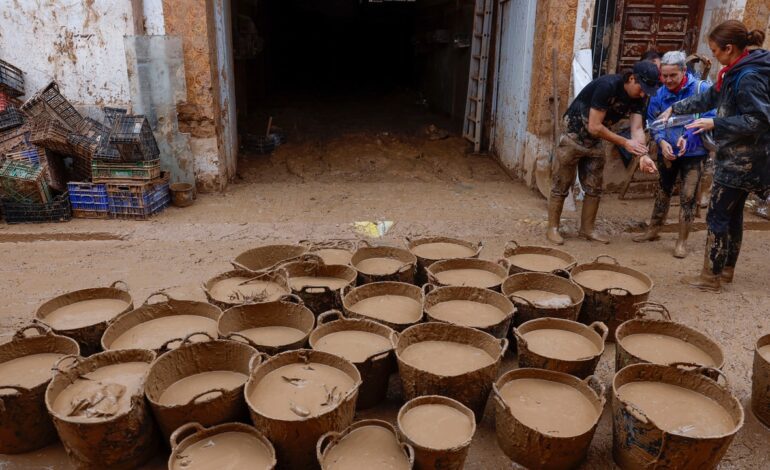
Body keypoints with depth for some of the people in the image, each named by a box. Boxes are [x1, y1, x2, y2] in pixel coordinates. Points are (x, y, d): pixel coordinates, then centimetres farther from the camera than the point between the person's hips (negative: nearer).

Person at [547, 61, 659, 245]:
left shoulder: (637, 98, -6)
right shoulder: (608, 85, -27)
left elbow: (637, 129, -12)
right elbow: (594, 127, -28)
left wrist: (642, 153, -31)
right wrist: (625, 143, -24)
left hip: (595, 143, 7)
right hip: (573, 137, -7)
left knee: (594, 189, 10)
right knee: (561, 187, 0)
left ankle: (587, 229, 21)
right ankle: (552, 228, 10)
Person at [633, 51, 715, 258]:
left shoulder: (700, 88, -15)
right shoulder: (660, 93, -5)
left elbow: (709, 119, -16)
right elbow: (653, 122, -1)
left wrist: (689, 138, -29)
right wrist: (662, 142, -19)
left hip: (693, 153, -4)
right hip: (667, 152, 4)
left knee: (688, 197, -2)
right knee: (663, 191, 19)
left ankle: (682, 241, 10)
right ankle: (653, 230, 35)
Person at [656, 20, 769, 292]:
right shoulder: (737, 72, 9)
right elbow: (709, 98, 22)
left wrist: (715, 124, -21)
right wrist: (675, 109, 24)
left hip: (741, 160, -10)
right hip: (739, 158, 10)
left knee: (718, 216, -2)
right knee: (732, 214, 17)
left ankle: (710, 278, 7)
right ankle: (727, 270, 30)